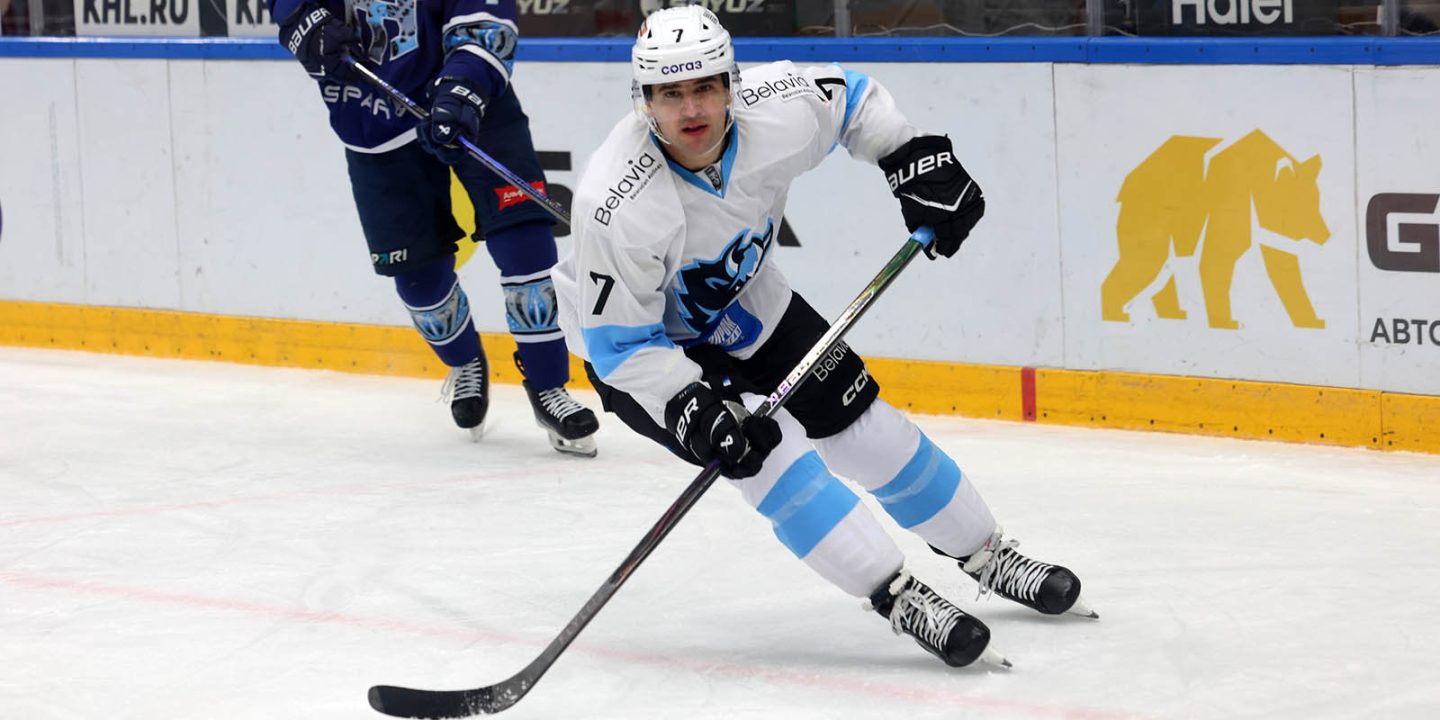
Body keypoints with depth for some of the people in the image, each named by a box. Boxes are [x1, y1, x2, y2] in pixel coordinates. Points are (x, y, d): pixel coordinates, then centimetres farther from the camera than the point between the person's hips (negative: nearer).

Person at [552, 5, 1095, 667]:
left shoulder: (776, 110, -25)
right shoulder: (617, 207, -37)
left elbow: (851, 99, -1)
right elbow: (617, 343, -28)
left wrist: (913, 160, -10)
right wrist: (688, 405, -37)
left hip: (741, 299, 5)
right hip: (641, 335, -5)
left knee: (860, 420, 6)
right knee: (763, 446, -23)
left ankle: (985, 554, 25)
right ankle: (897, 595, -17)